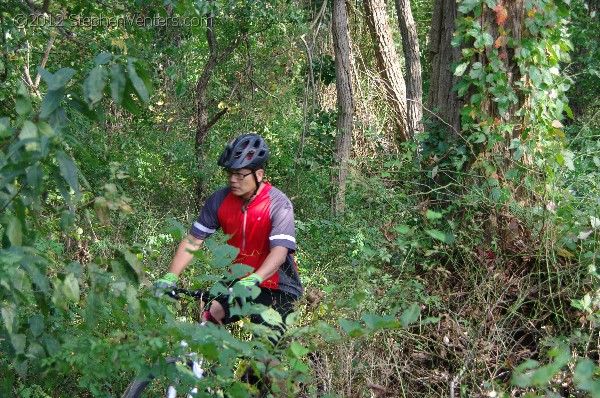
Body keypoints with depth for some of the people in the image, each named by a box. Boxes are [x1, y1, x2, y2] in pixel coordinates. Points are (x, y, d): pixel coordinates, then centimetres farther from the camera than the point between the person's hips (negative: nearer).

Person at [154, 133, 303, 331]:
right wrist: (170, 277, -19)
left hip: (277, 288, -4)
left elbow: (280, 251, -31)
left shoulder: (278, 204, -19)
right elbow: (193, 240, -6)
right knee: (207, 321, -16)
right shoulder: (220, 200, -6)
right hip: (239, 282, 4)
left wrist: (252, 281, -46)